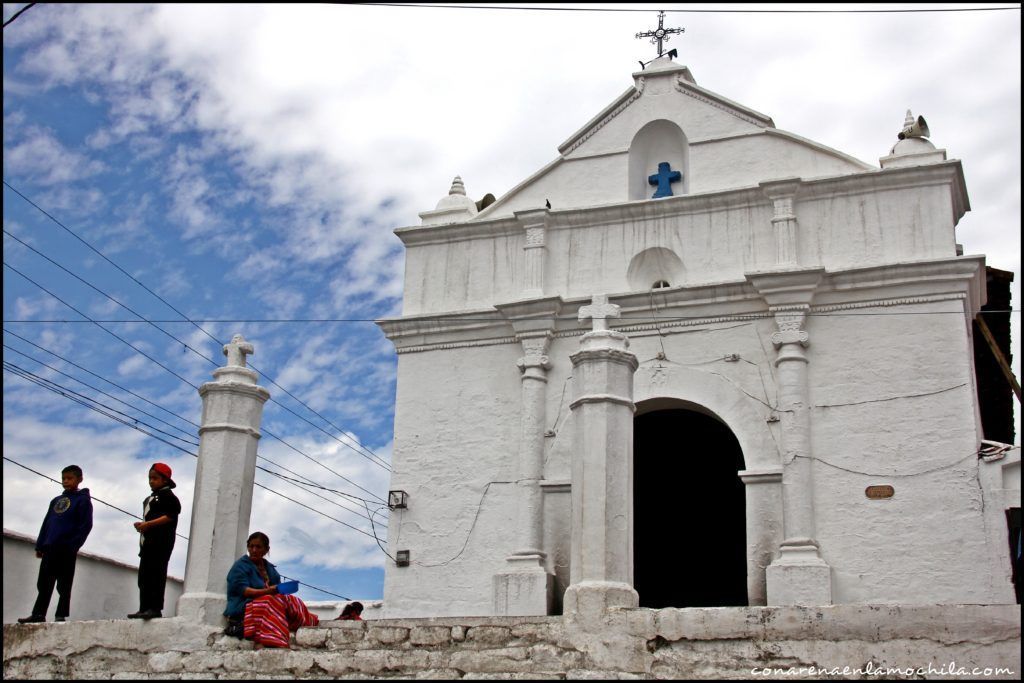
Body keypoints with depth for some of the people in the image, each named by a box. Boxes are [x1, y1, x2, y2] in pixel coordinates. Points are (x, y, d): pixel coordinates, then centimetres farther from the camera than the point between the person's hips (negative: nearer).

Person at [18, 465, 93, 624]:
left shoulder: (83, 500, 0)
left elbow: (85, 525, -8)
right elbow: (46, 523, 20)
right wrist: (39, 545, 11)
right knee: (43, 583, 6)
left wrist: (73, 545, -16)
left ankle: (61, 615, 0)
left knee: (64, 584, -3)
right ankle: (38, 614, 10)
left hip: (67, 550, -6)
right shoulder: (56, 501, 20)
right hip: (49, 548, 6)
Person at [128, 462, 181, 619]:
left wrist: (148, 524, -18)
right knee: (144, 577, 9)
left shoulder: (167, 495, -5)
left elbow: (170, 516, -15)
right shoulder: (150, 498, 25)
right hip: (148, 542, 10)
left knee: (156, 574, -12)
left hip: (161, 543, -10)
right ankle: (144, 608, 12)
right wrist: (142, 525, 8)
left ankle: (155, 608, -15)